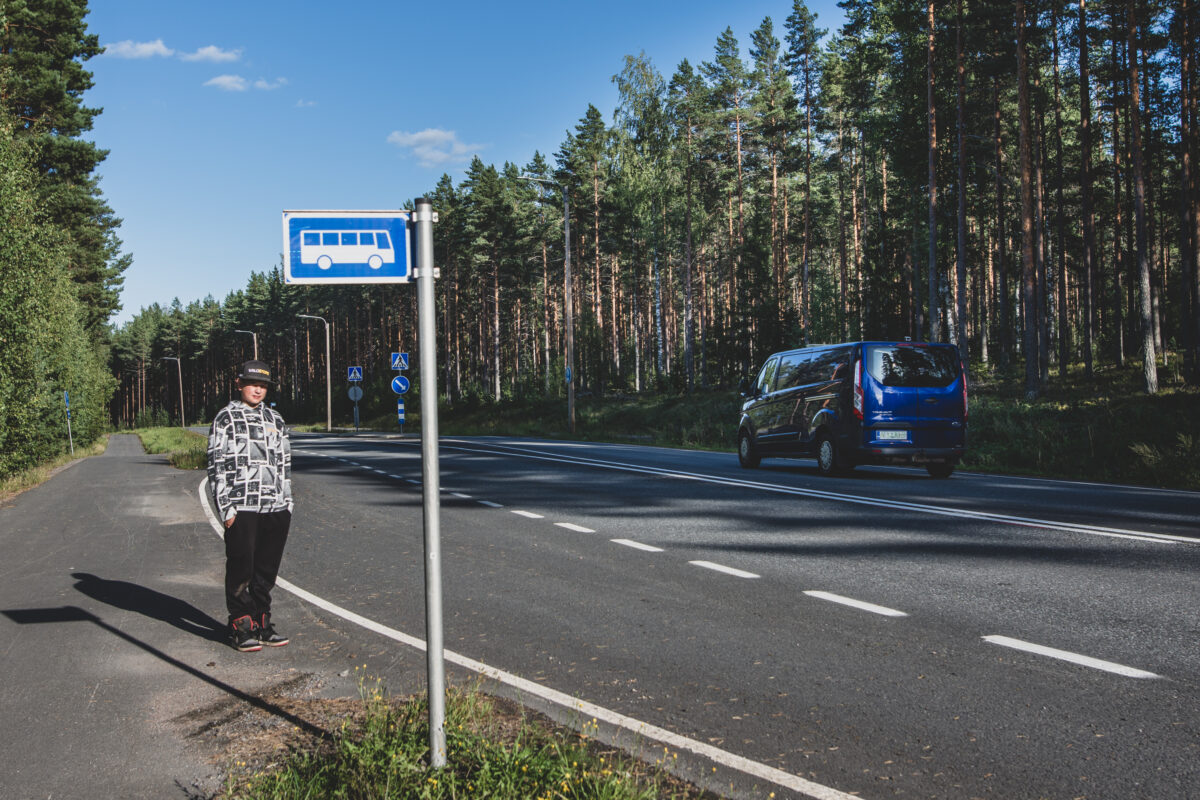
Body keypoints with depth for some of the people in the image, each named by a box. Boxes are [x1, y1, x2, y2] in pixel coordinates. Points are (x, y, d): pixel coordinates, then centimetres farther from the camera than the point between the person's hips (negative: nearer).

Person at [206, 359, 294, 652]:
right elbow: (216, 465, -4)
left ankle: (261, 622, 20)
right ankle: (240, 626, 10)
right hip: (241, 509, -5)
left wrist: (287, 502, 14)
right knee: (240, 569, 0)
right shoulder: (226, 418, 0)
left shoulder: (275, 419, 16)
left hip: (275, 507, 5)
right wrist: (226, 508, -10)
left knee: (268, 568, 10)